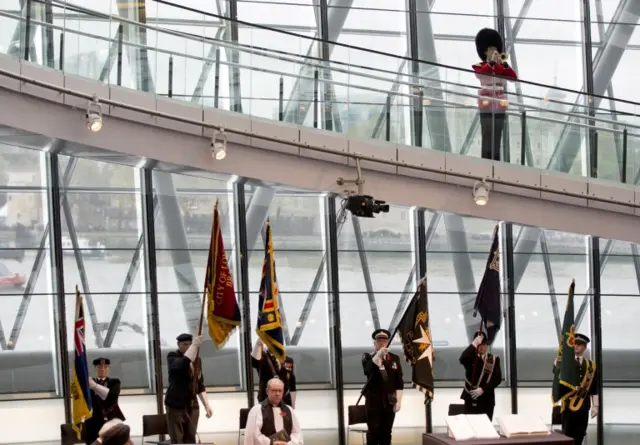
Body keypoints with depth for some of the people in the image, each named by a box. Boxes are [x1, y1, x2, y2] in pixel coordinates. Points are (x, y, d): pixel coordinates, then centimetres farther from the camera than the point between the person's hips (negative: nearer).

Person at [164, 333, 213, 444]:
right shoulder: (172, 356, -6)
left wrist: (206, 404, 12)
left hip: (192, 405, 6)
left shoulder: (197, 360, 12)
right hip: (176, 404, -6)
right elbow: (182, 364, -30)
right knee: (177, 441, -8)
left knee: (190, 440, 6)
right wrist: (195, 345, -32)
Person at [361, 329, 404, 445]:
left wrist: (399, 401, -2)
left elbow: (399, 382, 7)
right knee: (373, 431, -6)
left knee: (386, 432, 5)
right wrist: (378, 355, -32)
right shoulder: (368, 358, 3)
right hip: (373, 401, -2)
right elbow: (367, 371, -21)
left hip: (389, 401, 2)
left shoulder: (395, 359, 8)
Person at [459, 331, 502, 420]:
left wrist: (483, 389, -15)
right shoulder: (470, 358, 0)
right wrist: (474, 344, -31)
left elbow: (497, 379, -5)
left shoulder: (494, 359, 4)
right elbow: (462, 360, -26)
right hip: (471, 399, -1)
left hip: (487, 399, 1)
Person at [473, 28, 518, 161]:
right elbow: (482, 74, -20)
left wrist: (504, 63, -13)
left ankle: (496, 161, 8)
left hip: (500, 106, 4)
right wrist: (492, 61, -25)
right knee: (487, 136, -9)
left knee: (497, 136, 5)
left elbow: (514, 77, -2)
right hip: (486, 106, -4)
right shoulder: (479, 66, 3)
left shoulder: (502, 66, 14)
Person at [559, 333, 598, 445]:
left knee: (579, 435, 6)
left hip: (583, 406, 3)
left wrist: (595, 406, 6)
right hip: (568, 405, -3)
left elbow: (595, 388, 11)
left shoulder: (591, 365, 11)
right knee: (567, 435, -4)